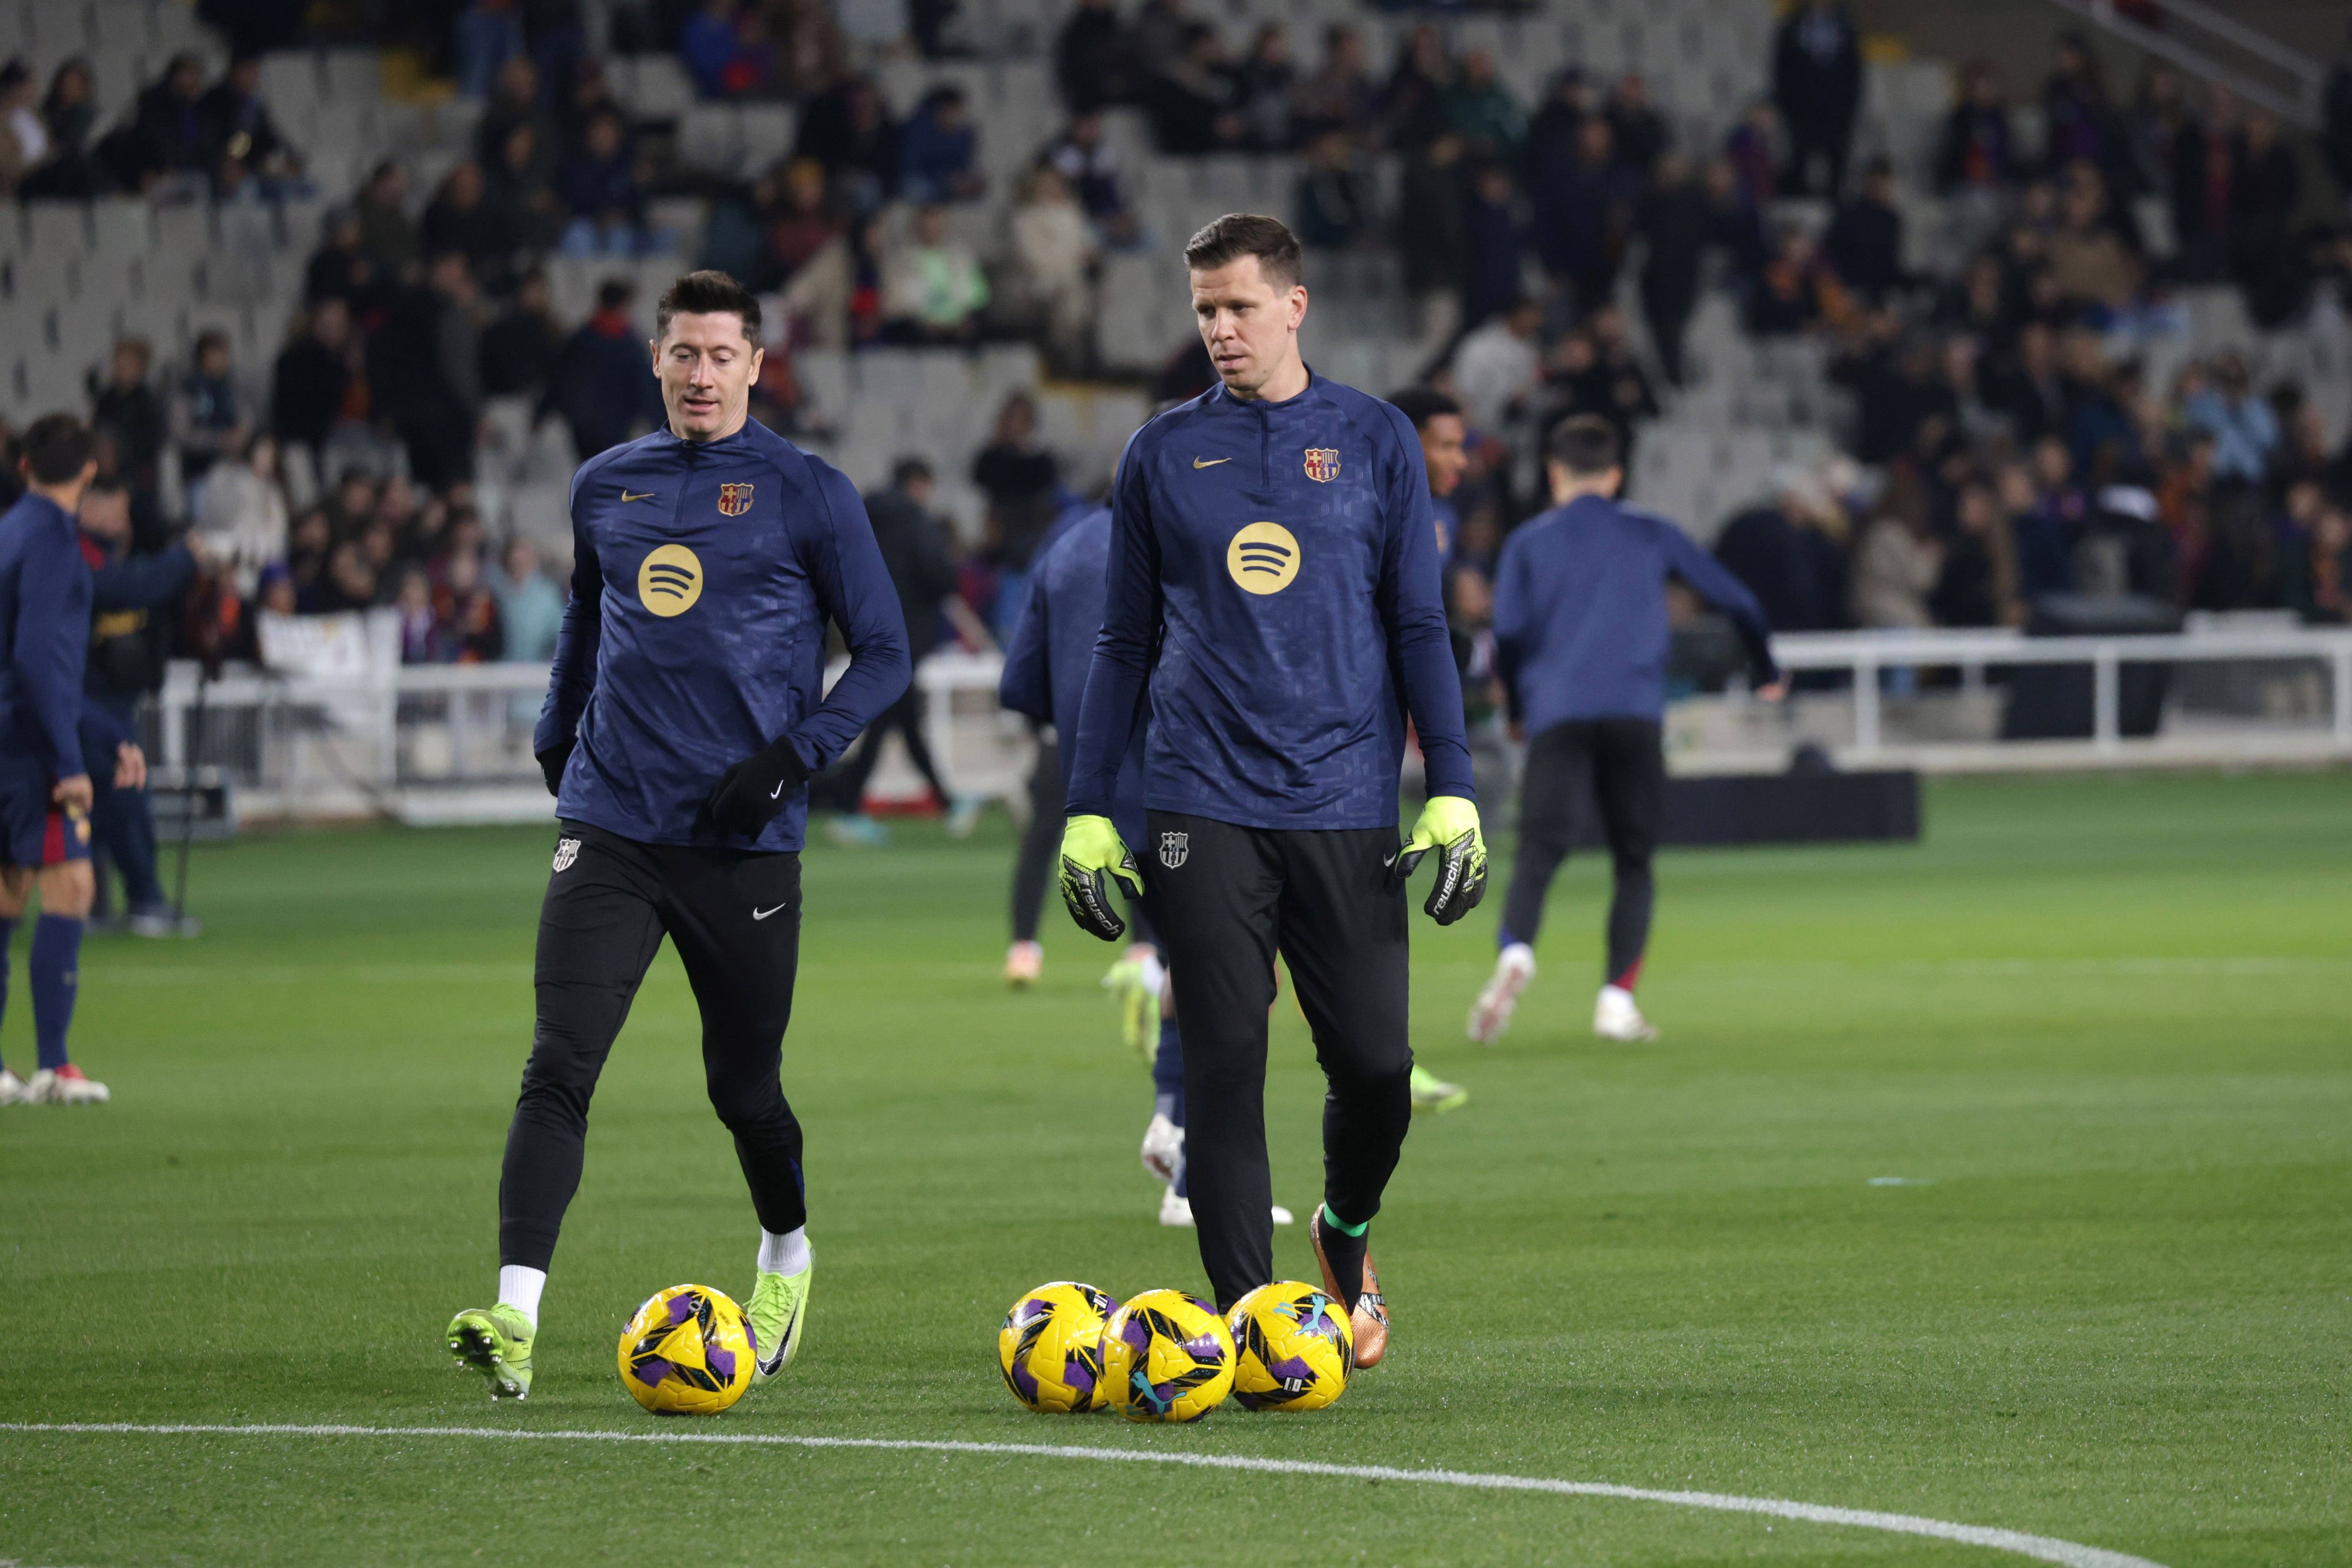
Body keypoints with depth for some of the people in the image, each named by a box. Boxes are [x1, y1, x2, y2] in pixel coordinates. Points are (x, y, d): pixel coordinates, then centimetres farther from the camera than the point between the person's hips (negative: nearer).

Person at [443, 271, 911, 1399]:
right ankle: (515, 1317, -21)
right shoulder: (605, 488, 11)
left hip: (743, 842, -2)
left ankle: (787, 1259, 40)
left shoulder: (807, 494, -1)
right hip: (609, 830, 2)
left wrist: (792, 757, -11)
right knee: (558, 1068, -13)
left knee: (743, 1087, 10)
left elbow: (883, 655, 1)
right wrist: (554, 740, 24)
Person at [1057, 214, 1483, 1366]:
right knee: (1223, 1067, -6)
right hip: (1203, 805, 0)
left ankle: (1346, 1231, 27)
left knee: (1376, 1066, -3)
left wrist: (1452, 792, -1)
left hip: (1347, 809, 0)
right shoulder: (1164, 453, 9)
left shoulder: (1374, 442, 6)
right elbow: (1125, 643, 13)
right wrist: (1087, 810, 7)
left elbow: (1419, 625, 7)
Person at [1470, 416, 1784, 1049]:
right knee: (1634, 861, 11)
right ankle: (1617, 997, -3)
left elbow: (1508, 633, 1)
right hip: (1635, 713, 1)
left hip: (1558, 717, -1)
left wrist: (1516, 709, 16)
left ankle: (1515, 950, -38)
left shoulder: (1528, 541, 15)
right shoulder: (1652, 535, 19)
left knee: (1538, 854, -9)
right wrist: (1766, 674, 36)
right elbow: (1737, 601, 20)